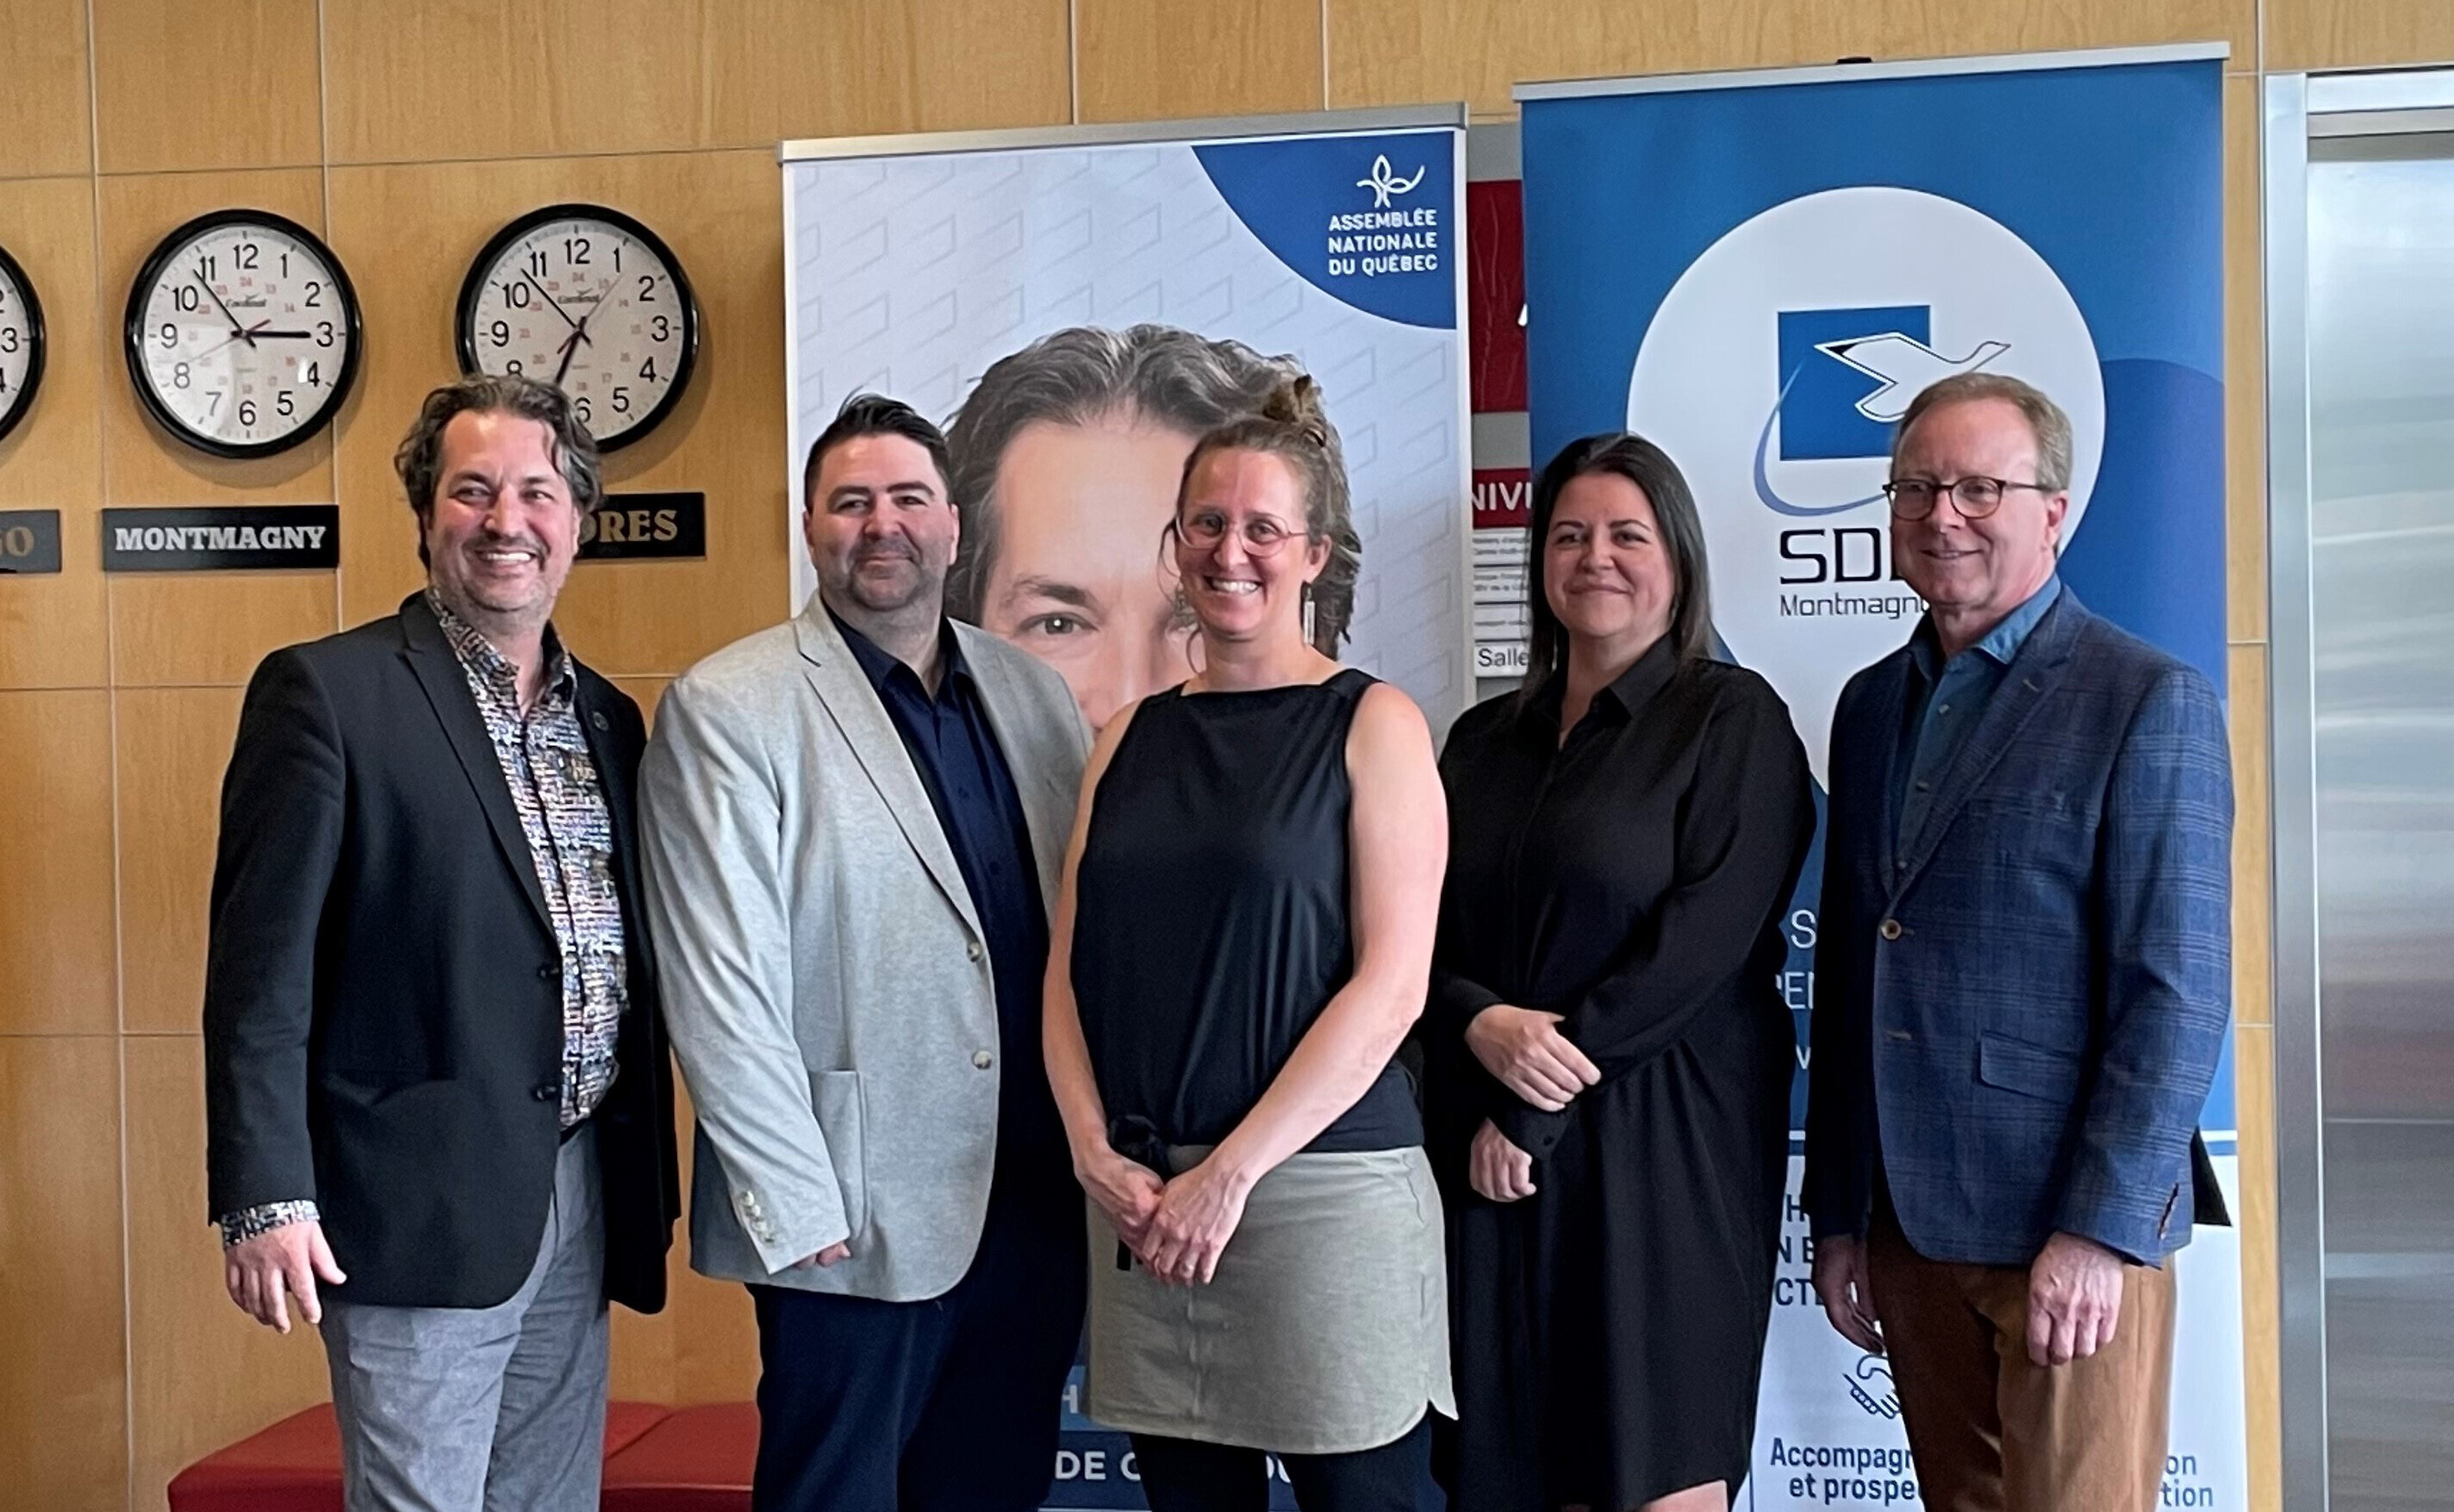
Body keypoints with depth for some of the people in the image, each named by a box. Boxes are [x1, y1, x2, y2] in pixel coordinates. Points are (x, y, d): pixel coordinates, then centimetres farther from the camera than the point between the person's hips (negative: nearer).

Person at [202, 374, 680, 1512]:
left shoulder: (609, 715, 12)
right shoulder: (327, 691, -7)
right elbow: (261, 965, -10)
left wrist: (651, 1179, 13)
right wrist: (265, 1199, -15)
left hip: (585, 1197, 6)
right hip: (423, 1204, -6)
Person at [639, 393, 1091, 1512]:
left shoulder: (1034, 694, 9)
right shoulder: (725, 710, -7)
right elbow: (719, 990, -11)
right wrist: (797, 1210, -13)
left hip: (1042, 1204, 5)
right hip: (860, 1223, -5)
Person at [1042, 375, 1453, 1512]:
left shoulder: (1371, 725, -2)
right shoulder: (1131, 737, 10)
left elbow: (1391, 981, -9)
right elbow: (1070, 970, 9)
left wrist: (1232, 1171, -13)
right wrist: (1097, 1151, -5)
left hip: (1322, 1183, -4)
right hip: (1142, 1198, 4)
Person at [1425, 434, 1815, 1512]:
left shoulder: (1733, 718, -2)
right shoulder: (1484, 737, 14)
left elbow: (1705, 941, -12)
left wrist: (1533, 1112, -13)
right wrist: (1481, 1024, -13)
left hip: (1663, 1138, -4)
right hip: (1492, 1147, 5)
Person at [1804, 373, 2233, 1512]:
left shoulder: (2148, 702, -7)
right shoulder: (1873, 705, 12)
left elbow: (2177, 996, -11)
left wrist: (2100, 1228, -16)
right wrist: (1838, 1213, 11)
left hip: (2070, 1229, -5)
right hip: (1909, 1225, 6)